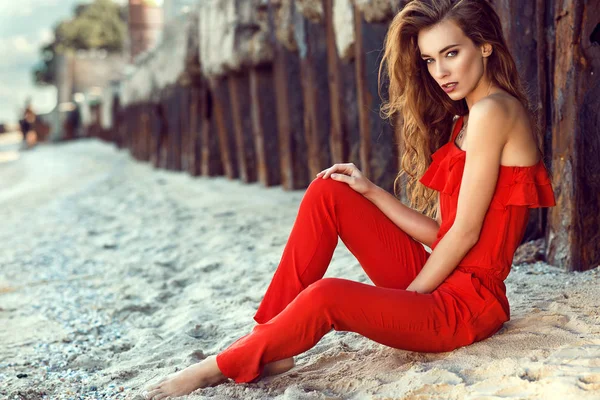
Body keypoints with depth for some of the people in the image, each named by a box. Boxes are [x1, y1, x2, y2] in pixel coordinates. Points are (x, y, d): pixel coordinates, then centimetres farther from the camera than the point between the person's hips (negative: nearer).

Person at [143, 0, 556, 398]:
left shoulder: (492, 111, -13)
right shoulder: (462, 121, 14)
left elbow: (465, 232, -16)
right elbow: (439, 231, 10)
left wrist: (407, 297, -7)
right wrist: (369, 191, 3)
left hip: (468, 302, -9)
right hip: (438, 277, 9)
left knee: (326, 296, -30)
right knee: (326, 193, 0)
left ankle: (225, 367, -4)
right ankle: (269, 338, -1)